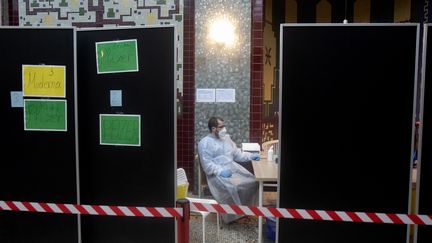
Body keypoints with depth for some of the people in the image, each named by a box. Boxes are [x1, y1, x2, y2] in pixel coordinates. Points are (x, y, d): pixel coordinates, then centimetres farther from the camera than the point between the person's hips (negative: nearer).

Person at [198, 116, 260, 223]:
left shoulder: (226, 138, 15)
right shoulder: (204, 143, -7)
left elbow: (237, 154, 18)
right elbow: (207, 165, -14)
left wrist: (250, 156, 4)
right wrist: (221, 171, -25)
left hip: (233, 167, 7)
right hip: (217, 173, -7)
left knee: (252, 181, -14)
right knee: (232, 188, -32)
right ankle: (232, 215, -14)